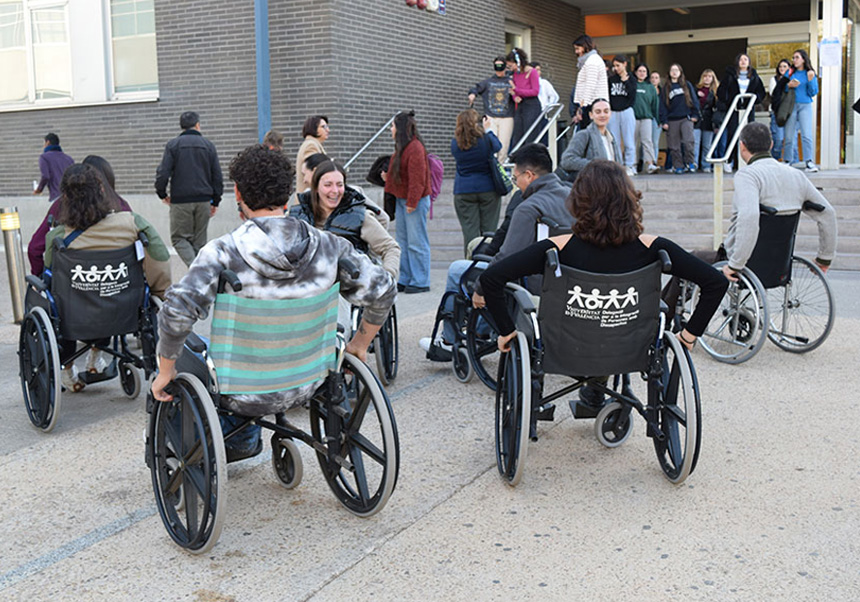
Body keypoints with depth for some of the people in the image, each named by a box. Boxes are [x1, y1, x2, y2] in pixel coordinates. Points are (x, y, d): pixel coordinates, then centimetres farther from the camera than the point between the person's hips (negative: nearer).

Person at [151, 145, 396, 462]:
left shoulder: (223, 253, -21)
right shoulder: (328, 246, -11)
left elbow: (176, 312, -30)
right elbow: (382, 289, -5)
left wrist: (165, 372, -14)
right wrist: (358, 346, 9)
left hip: (247, 394, -4)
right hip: (305, 387, 4)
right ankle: (244, 442, 48)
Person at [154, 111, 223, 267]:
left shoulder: (173, 145, 0)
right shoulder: (208, 145, 6)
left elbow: (163, 173, -6)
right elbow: (217, 176, 7)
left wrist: (162, 194, 10)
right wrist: (215, 201, 14)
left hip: (180, 201, -2)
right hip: (203, 200, 2)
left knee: (179, 238, 5)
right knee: (199, 241, 11)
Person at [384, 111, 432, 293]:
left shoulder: (415, 148, -16)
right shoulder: (402, 147, 14)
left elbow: (417, 178, -20)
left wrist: (412, 202, -20)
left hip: (415, 202, -10)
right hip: (402, 199, 10)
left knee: (416, 242, -5)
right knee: (402, 240, 13)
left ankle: (421, 282, 1)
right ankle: (405, 280, 20)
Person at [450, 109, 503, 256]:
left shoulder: (455, 143, -5)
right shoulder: (485, 139, -10)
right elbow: (498, 146, 11)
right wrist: (487, 130, 22)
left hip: (463, 190, 1)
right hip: (488, 189, -1)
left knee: (469, 230, 2)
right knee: (489, 229, 5)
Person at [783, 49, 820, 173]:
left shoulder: (810, 73, 7)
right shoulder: (790, 73, 9)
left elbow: (813, 93, 2)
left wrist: (810, 80, -10)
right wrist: (789, 85, -9)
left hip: (805, 106, -1)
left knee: (807, 135, -11)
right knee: (789, 136, 2)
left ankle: (809, 162, -13)